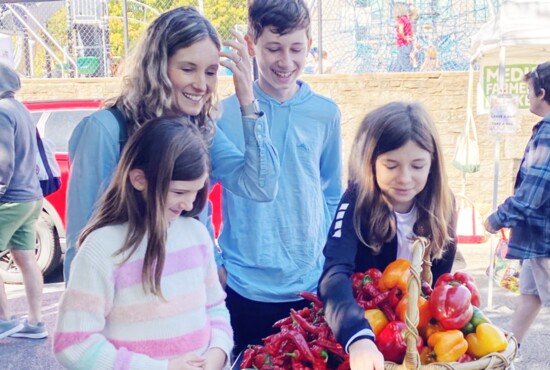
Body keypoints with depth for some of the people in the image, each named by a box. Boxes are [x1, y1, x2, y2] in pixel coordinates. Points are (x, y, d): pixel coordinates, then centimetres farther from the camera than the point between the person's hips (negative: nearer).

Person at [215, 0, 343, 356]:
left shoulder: (326, 113, 0)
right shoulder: (225, 113, -7)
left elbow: (333, 193, 10)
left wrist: (325, 256, 4)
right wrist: (213, 261, -2)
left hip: (310, 285, 2)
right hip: (242, 286, -2)